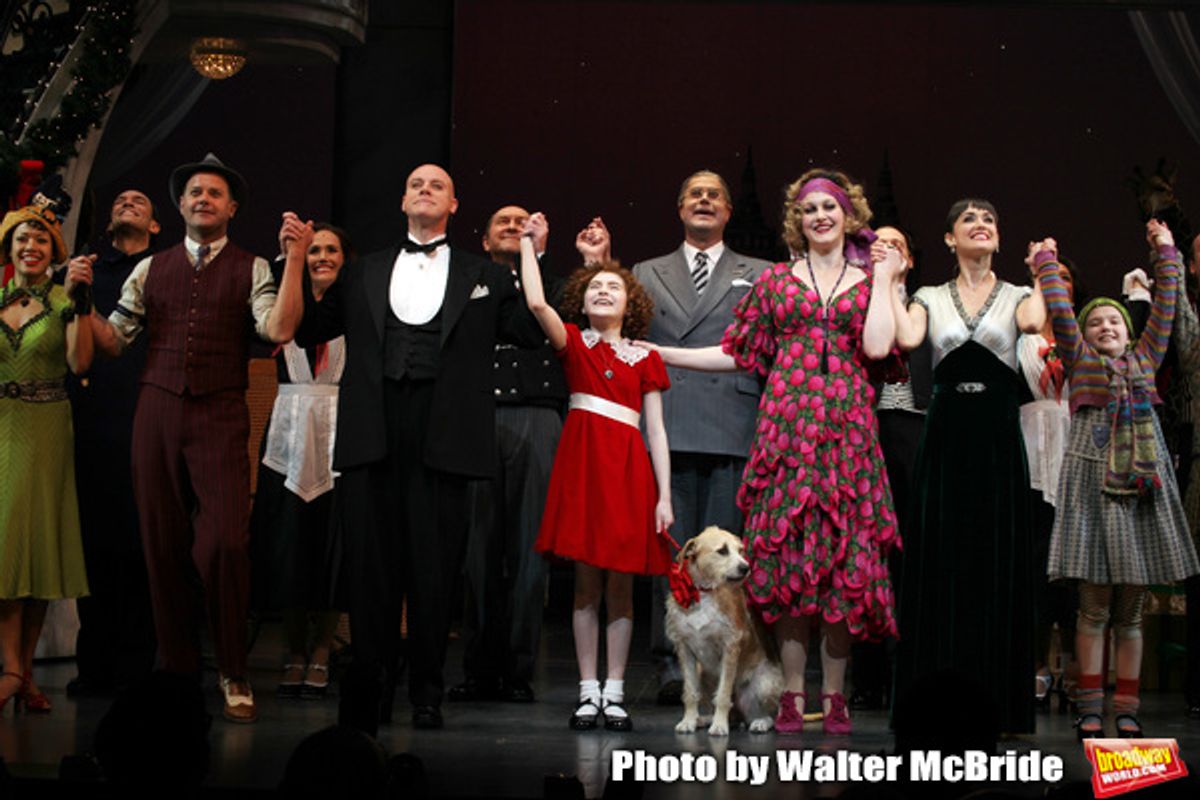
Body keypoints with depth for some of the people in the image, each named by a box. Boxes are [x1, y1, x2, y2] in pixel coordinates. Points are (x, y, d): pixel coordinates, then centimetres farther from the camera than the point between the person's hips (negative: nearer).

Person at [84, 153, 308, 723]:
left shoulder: (250, 269, 7)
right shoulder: (151, 270, 15)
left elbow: (279, 329, -9)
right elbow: (112, 341, 15)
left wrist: (295, 258, -13)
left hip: (220, 418, -3)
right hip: (157, 413, 3)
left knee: (223, 544, -14)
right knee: (163, 545, 4)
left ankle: (234, 675, 1)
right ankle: (177, 670, 16)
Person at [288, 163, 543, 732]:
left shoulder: (483, 277, 16)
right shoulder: (364, 273, 20)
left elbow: (534, 332, 9)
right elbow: (307, 330, 17)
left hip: (441, 435, -2)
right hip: (373, 431, 2)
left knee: (434, 566, -1)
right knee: (371, 562, 1)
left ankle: (426, 691, 7)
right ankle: (369, 691, 7)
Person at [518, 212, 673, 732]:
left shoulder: (645, 359, 11)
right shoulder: (573, 343, 10)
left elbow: (656, 430, 8)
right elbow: (536, 303, -8)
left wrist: (664, 496, 1)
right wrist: (530, 243, 1)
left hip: (628, 469, 1)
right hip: (582, 462, -1)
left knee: (621, 585, 1)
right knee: (586, 584, -1)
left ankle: (614, 694, 5)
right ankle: (588, 693, 2)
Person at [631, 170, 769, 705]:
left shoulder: (759, 277, 18)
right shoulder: (646, 275, 21)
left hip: (732, 432, -1)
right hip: (668, 429, 1)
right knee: (669, 549, -1)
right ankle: (671, 665, 2)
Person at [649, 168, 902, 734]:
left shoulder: (869, 278, 11)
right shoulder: (776, 280, 13)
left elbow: (876, 345, -6)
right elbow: (740, 352, 12)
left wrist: (884, 279, 1)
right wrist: (660, 354, 9)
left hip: (845, 429, 0)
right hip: (786, 426, 0)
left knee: (843, 557, -2)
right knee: (786, 554, -3)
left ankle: (834, 693, 5)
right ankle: (793, 693, 2)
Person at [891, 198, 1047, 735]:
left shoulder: (1014, 296, 9)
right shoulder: (930, 298, 11)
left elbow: (1034, 323, -15)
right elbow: (906, 338, -11)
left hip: (998, 436, 0)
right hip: (946, 436, 0)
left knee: (999, 563, -1)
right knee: (941, 564, -1)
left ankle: (1000, 703, 4)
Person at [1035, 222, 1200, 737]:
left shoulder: (1144, 361, 19)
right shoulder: (1080, 361, 12)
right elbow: (1060, 312, 3)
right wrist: (1046, 262, 6)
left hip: (1143, 483, 3)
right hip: (1093, 479, -3)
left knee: (1131, 611, 4)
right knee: (1095, 608, -4)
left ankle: (1126, 710, 6)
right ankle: (1090, 710, -2)